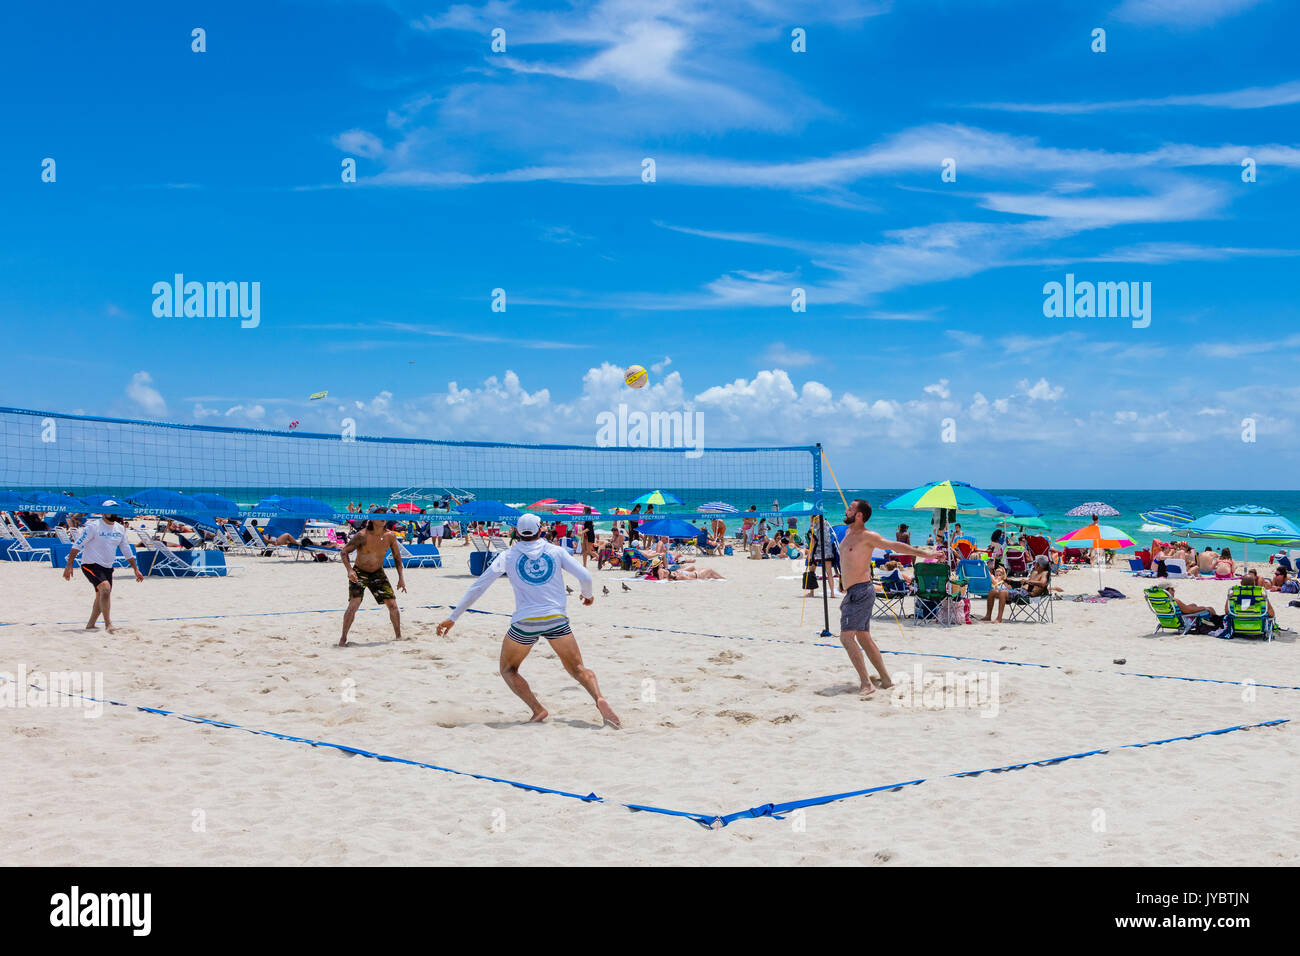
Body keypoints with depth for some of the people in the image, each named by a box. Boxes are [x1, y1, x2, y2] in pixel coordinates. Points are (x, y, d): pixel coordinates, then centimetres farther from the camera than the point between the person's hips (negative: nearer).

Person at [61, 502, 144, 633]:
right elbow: (77, 545, -11)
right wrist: (69, 565, -16)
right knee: (105, 588, -25)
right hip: (91, 565, -7)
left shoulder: (120, 529, 8)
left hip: (107, 567, 7)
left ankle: (90, 625, 26)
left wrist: (136, 570, 19)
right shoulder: (94, 526, -11)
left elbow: (126, 550, 18)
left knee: (102, 596, 11)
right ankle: (108, 624, -22)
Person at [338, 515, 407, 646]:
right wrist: (349, 570, -32)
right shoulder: (362, 536, -23)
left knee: (393, 605, -1)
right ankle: (343, 639, -6)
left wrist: (401, 577, 3)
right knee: (353, 604, -19)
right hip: (359, 573, -4)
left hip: (378, 573, 4)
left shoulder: (390, 536, -9)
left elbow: (397, 556, 5)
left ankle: (399, 637, 17)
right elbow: (344, 552, -18)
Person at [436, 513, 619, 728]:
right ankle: (599, 699, -18)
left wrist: (453, 617, 7)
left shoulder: (508, 555, 5)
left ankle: (537, 709, -1)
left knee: (508, 669, 19)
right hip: (557, 620, 1)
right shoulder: (556, 551, 7)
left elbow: (478, 587, 3)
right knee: (578, 669, 11)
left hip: (524, 623, -1)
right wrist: (588, 595, 26)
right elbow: (585, 577, 2)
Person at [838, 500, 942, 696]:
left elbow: (895, 545, -13)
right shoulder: (848, 534, 16)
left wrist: (924, 554, -18)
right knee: (863, 638, 13)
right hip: (853, 593, 10)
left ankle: (866, 684, -21)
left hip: (861, 592, -10)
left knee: (846, 636, -18)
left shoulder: (867, 536, -10)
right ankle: (886, 680, 19)